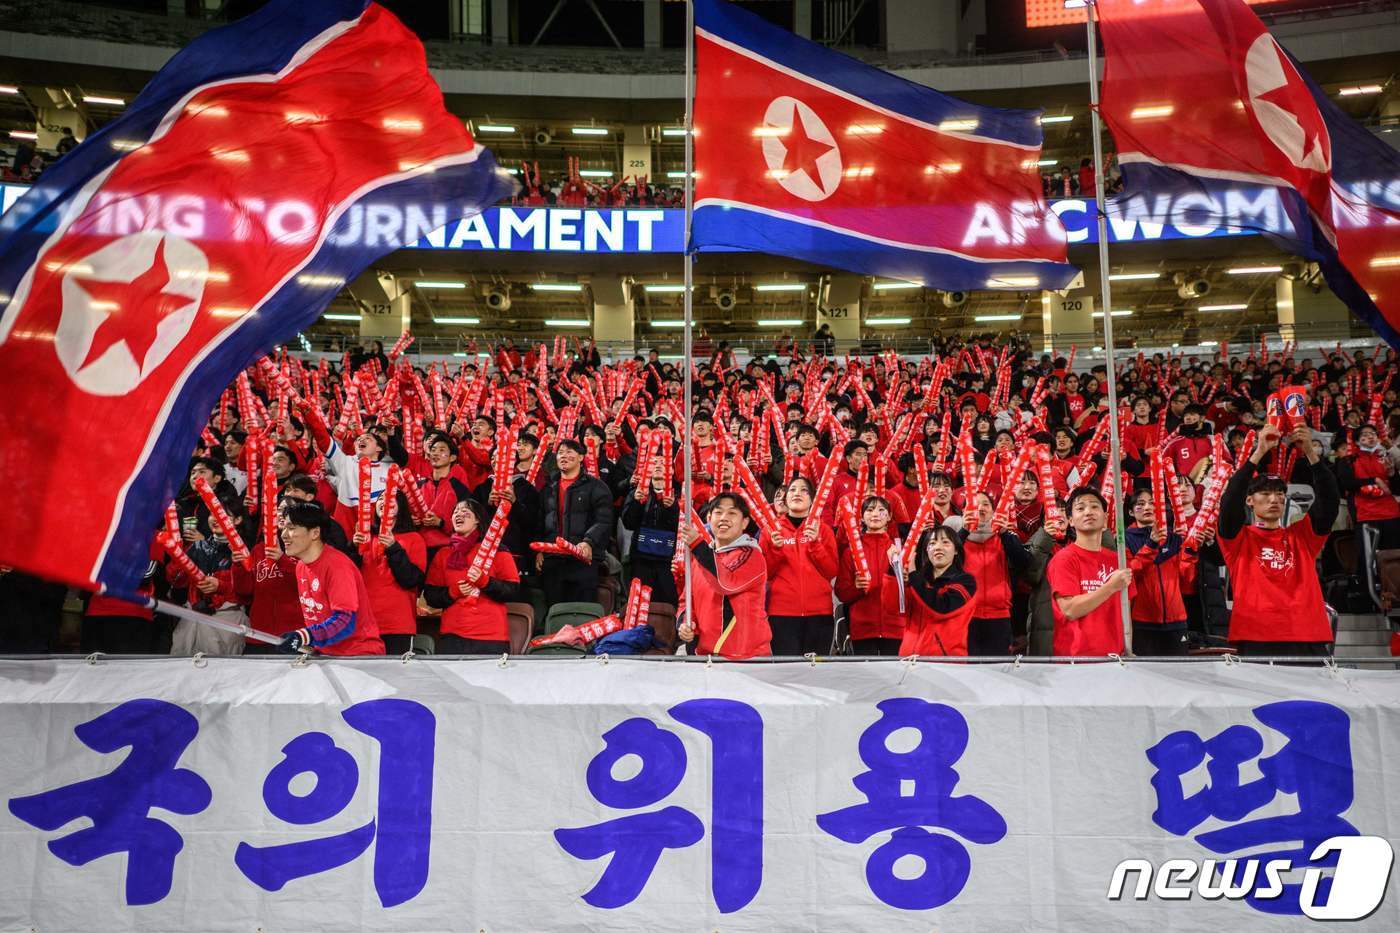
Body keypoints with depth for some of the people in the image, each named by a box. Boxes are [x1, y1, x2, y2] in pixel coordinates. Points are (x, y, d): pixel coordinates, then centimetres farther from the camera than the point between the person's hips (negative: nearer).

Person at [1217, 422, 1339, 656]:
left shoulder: (1302, 535, 17)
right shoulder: (1239, 538, 8)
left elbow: (1330, 501, 3)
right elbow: (1230, 501, -10)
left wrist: (1310, 452, -9)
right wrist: (1259, 453, -14)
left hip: (1308, 638, 3)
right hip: (1257, 640, -3)